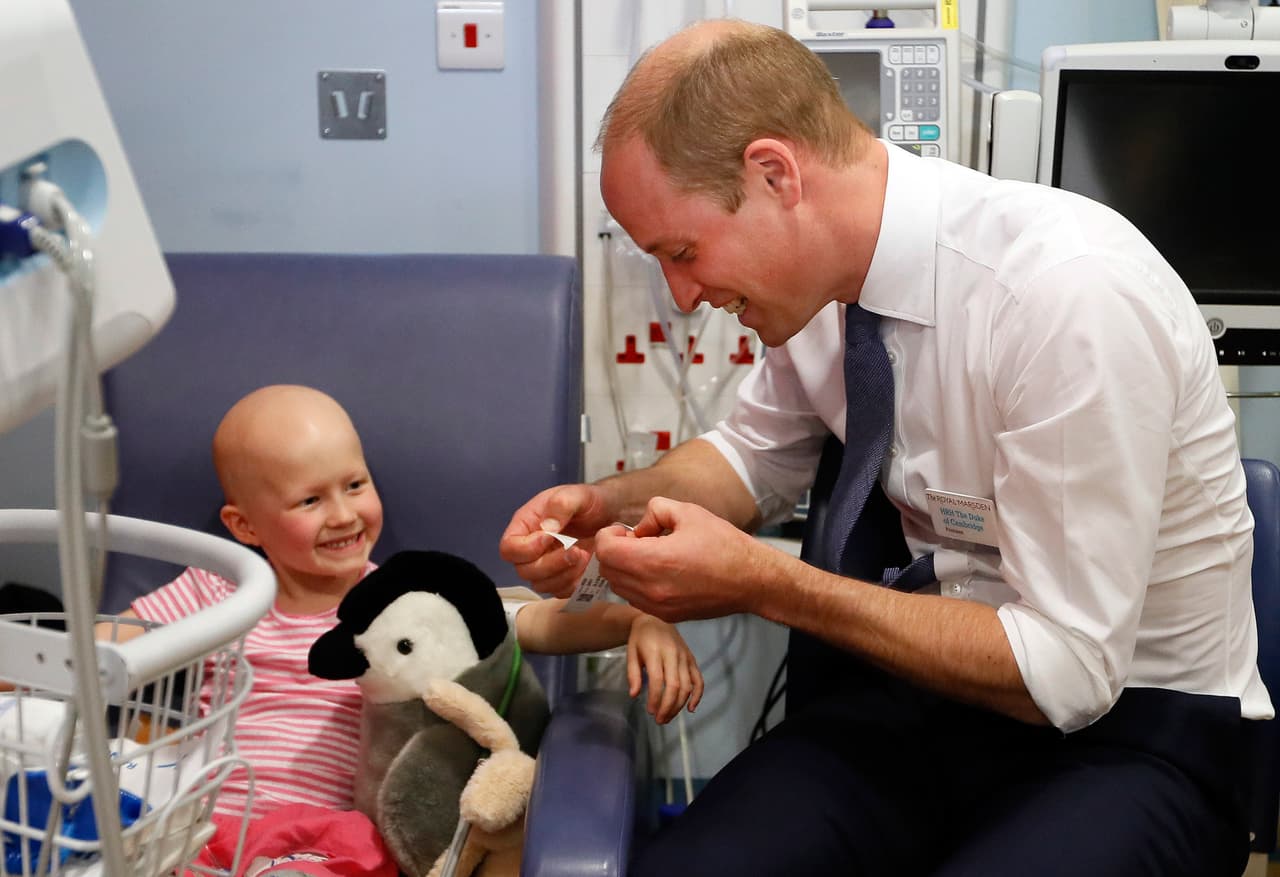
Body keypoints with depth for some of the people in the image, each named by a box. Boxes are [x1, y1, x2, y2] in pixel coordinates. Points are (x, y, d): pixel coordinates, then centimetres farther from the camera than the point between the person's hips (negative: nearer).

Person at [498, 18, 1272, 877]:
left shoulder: (1075, 294, -26)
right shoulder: (820, 266, -6)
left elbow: (1067, 670, -23)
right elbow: (758, 454, 14)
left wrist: (763, 583, -24)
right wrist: (609, 503, -6)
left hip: (1129, 724, -4)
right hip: (931, 676, 5)